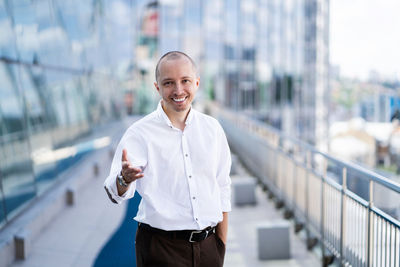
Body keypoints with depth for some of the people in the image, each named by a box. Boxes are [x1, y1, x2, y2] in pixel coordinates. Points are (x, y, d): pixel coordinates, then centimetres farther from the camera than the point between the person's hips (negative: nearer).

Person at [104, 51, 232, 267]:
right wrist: (124, 178, -39)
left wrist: (222, 245, 9)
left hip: (208, 246, 3)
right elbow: (116, 193, -17)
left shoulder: (212, 128, 4)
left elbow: (222, 190, 11)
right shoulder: (140, 133, -7)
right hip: (161, 249, -3)